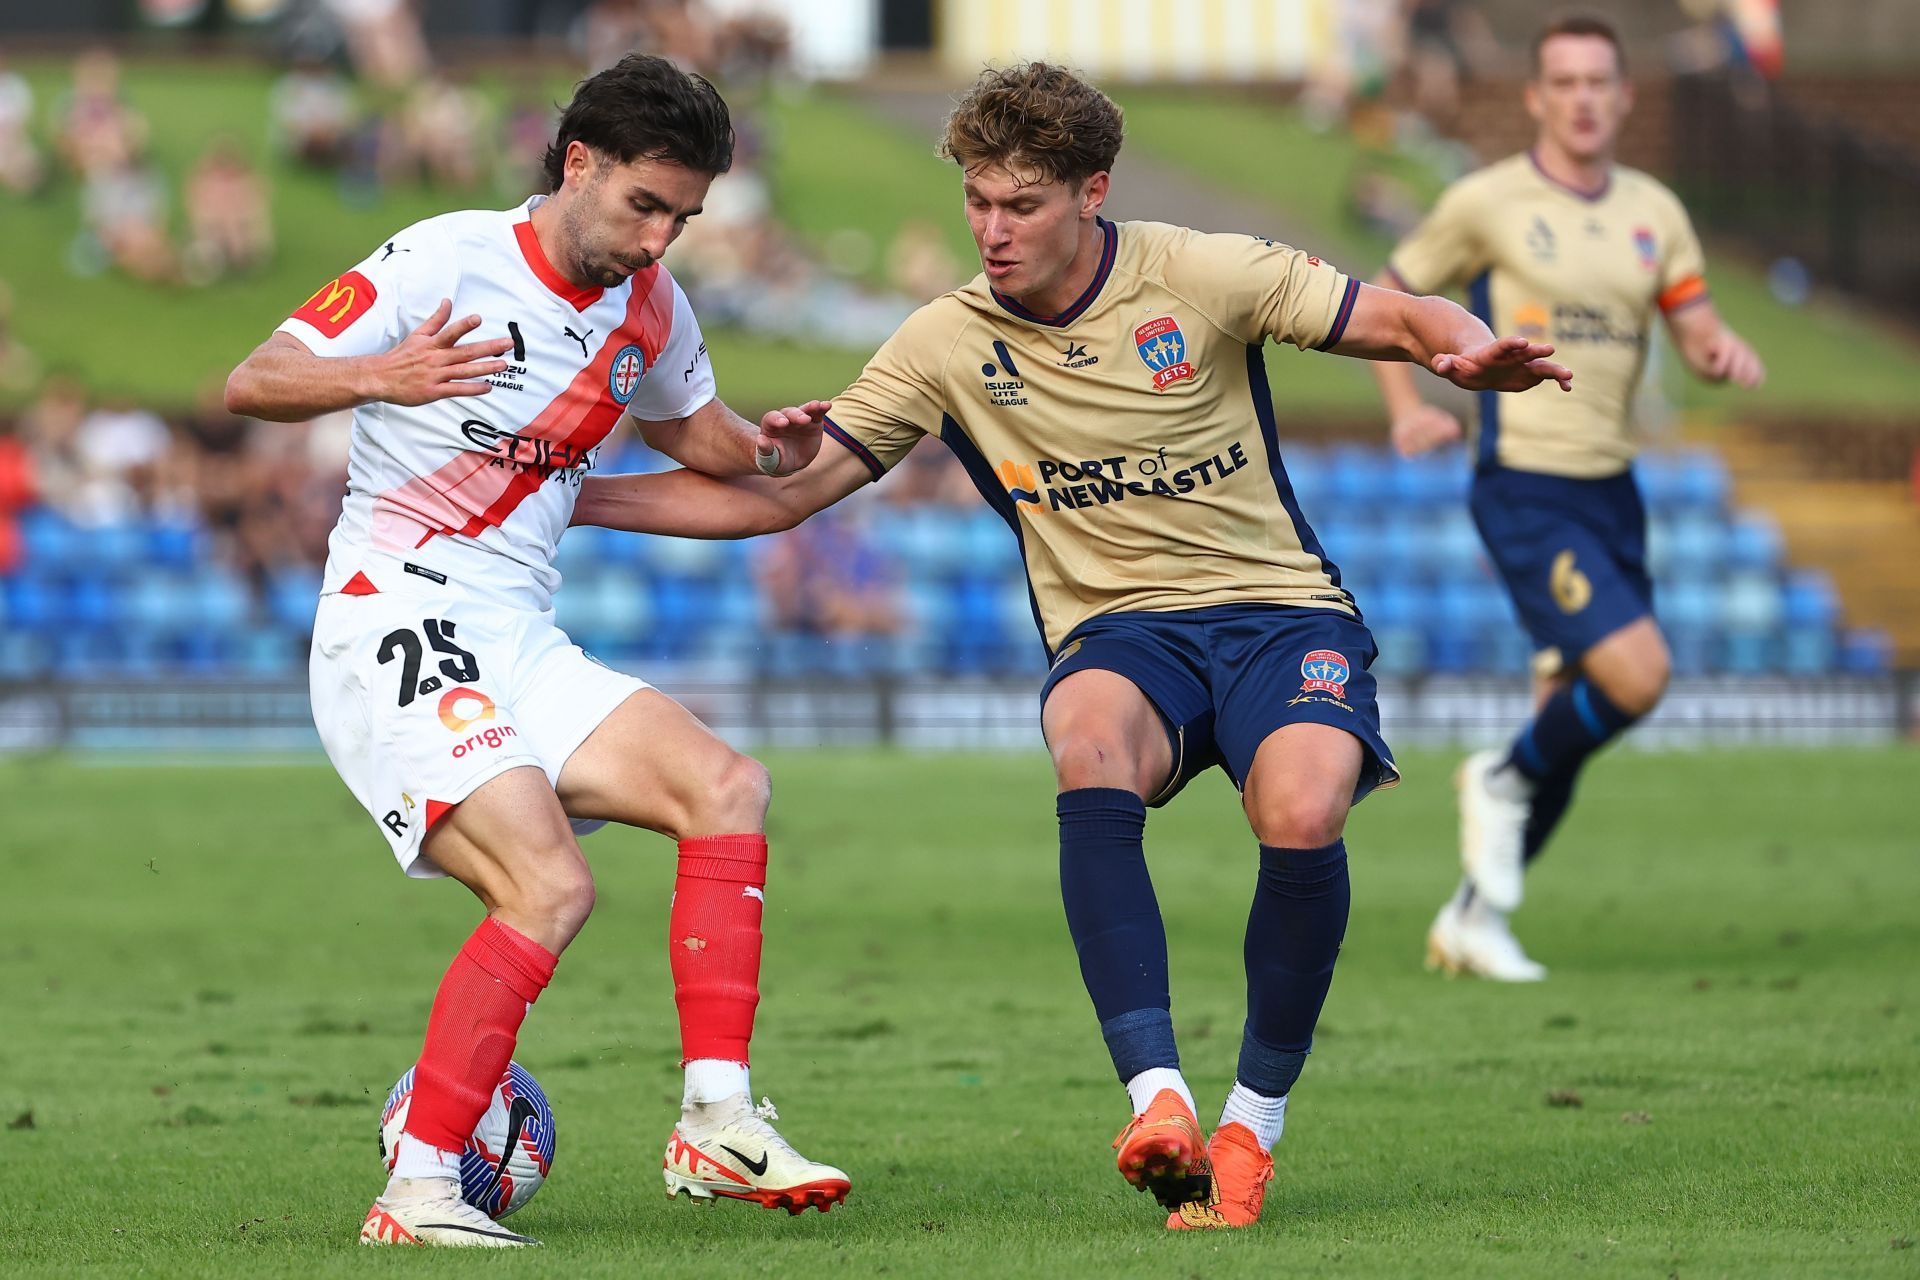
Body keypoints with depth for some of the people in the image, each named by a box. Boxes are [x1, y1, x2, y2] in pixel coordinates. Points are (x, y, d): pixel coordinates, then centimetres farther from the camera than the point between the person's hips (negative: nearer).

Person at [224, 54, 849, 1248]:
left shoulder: (651, 309, 10)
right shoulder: (446, 261, -10)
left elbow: (692, 430, 29)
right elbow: (252, 384, -11)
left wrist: (769, 449, 5)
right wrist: (383, 376, -31)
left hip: (522, 652, 7)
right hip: (396, 629, -7)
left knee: (726, 787, -10)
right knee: (550, 888, -23)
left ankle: (717, 1124, -9)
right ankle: (418, 1189, -18)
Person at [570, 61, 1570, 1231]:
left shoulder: (1201, 276, -4)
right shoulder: (948, 343, 1)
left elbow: (1407, 321, -1)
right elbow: (777, 493, 3)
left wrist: (1473, 353, -25)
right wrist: (570, 500, -6)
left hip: (1281, 609, -1)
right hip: (1121, 630, 1)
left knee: (1303, 816, -32)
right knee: (1091, 739, -37)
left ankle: (1253, 1123, -10)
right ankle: (1158, 1099, -42)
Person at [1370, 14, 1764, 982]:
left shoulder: (1653, 212, 10)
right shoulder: (1488, 202, -5)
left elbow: (1697, 331, 10)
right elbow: (1382, 301, 5)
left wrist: (1726, 354, -15)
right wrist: (1405, 410, -10)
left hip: (1610, 491, 6)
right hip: (1524, 490, -6)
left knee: (1572, 726, 8)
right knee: (1637, 675, -21)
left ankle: (1473, 918, 22)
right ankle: (1506, 781, 6)